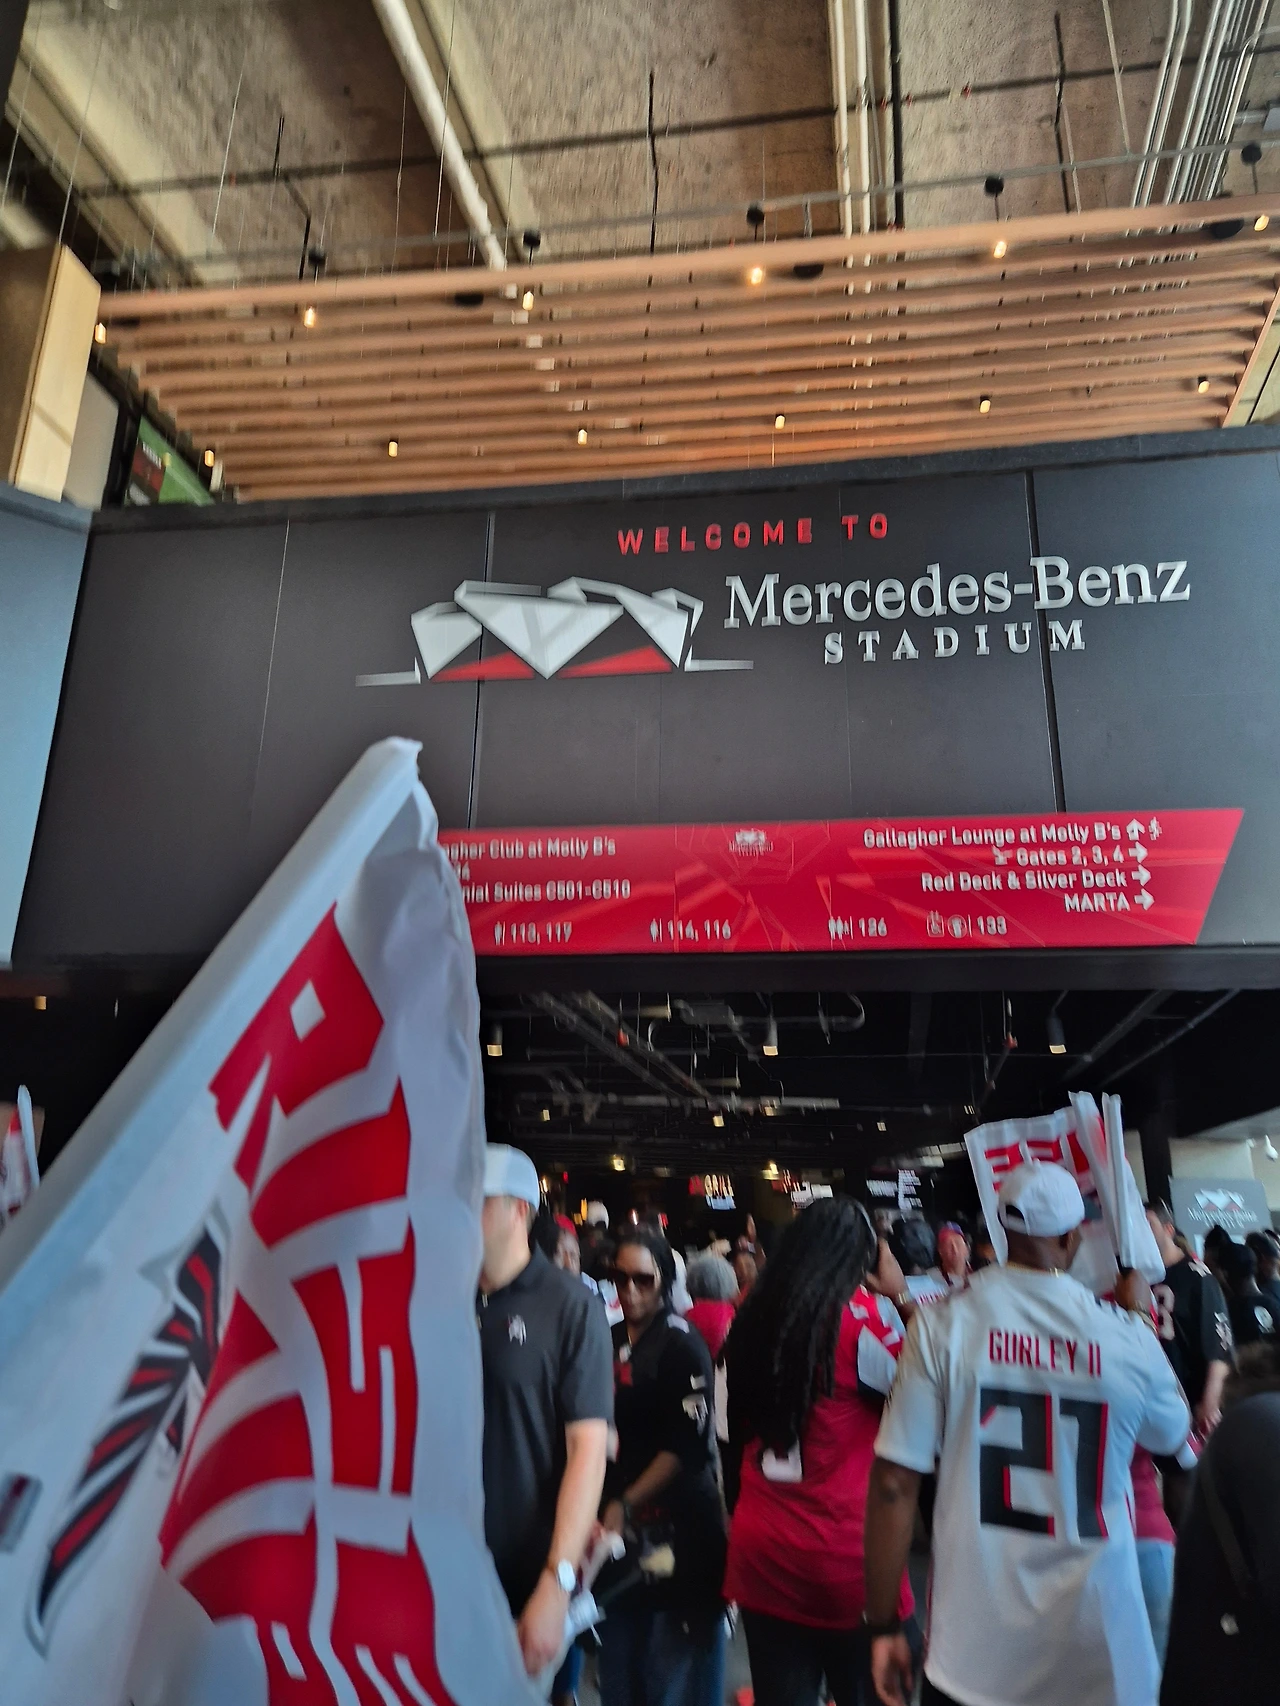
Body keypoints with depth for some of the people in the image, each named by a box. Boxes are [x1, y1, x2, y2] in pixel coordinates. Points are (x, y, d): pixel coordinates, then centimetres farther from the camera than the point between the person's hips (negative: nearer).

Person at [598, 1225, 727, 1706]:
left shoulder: (681, 1344, -13)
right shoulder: (610, 1340, 5)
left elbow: (689, 1445, -16)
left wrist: (626, 1505, -16)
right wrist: (607, 1505, 5)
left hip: (675, 1524, -6)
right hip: (619, 1521, 6)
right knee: (619, 1664, 16)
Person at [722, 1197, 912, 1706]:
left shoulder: (751, 1319, 2)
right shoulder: (862, 1313, -14)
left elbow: (732, 1439, 9)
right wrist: (901, 1299, -1)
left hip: (759, 1553, 5)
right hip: (847, 1557, -4)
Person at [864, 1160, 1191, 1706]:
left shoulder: (943, 1323, -13)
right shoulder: (1127, 1336, -11)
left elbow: (894, 1482, -13)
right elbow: (1171, 1432, 11)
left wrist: (883, 1625, -1)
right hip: (1095, 1650, 1)